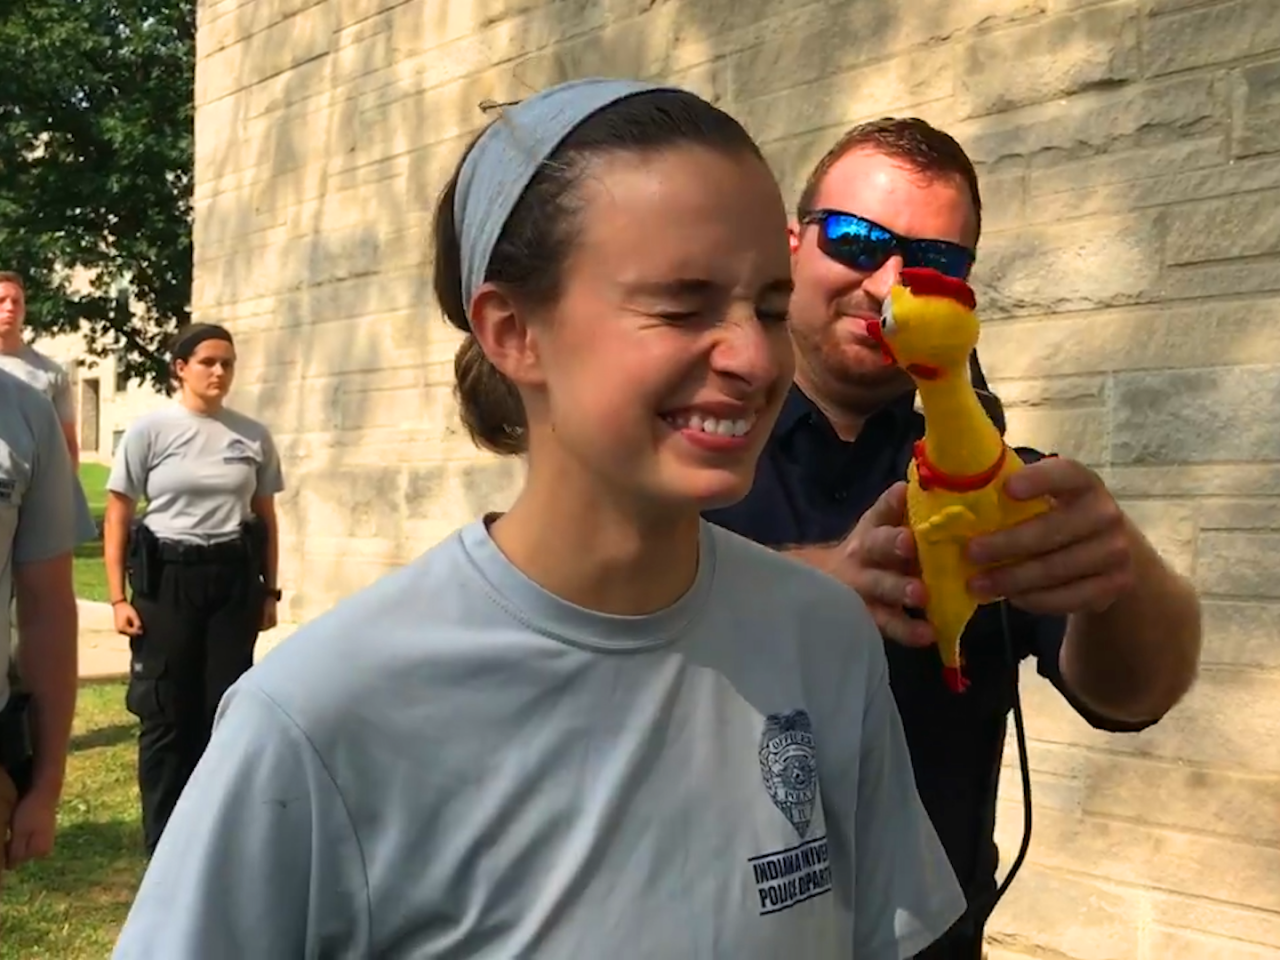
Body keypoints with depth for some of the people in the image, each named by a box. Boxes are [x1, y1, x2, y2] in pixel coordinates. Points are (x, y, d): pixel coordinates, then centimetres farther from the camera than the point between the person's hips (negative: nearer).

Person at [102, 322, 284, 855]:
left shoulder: (253, 436, 5)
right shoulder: (149, 430, -3)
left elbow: (266, 519, 12)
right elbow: (117, 519, -2)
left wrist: (269, 592, 9)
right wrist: (119, 598, -7)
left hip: (234, 579, 3)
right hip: (166, 577, -2)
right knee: (167, 712, 3)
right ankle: (164, 842, 17)